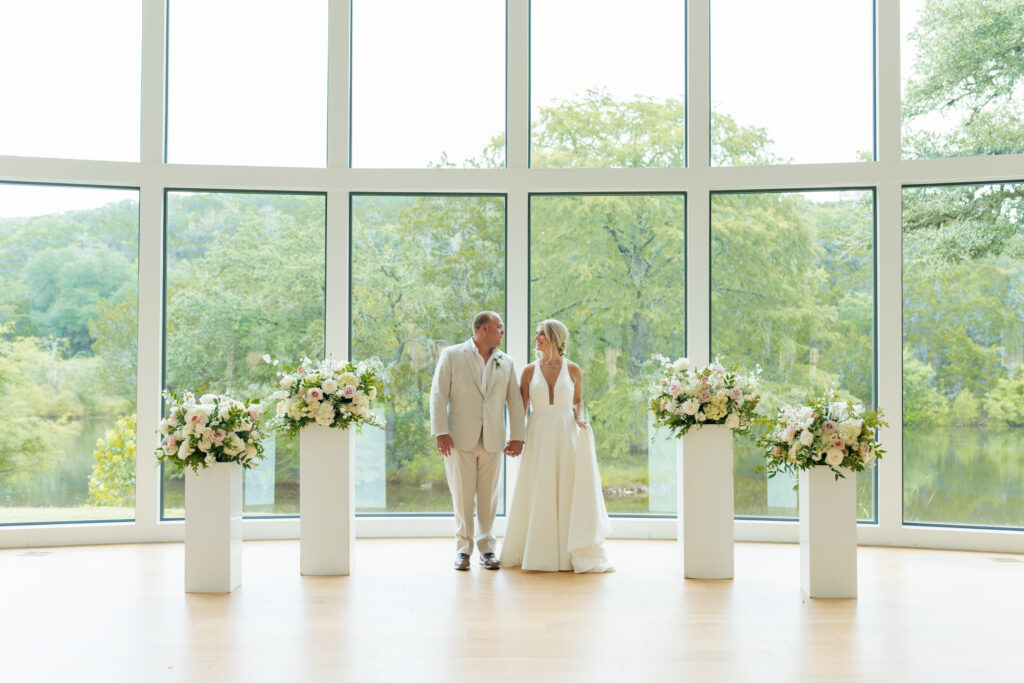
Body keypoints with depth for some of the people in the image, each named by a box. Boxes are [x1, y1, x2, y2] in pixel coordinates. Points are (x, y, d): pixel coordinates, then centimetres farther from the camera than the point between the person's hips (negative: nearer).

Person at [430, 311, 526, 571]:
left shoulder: (506, 363, 11)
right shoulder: (451, 355, 2)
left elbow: (515, 401, 11)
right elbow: (438, 395, -3)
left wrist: (517, 436, 3)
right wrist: (441, 432, -11)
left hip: (492, 440, 3)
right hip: (460, 438, -2)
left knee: (489, 496, 5)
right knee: (462, 495, 1)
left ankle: (487, 548, 15)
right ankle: (463, 548, 12)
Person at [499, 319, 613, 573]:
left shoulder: (573, 370, 2)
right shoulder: (529, 371, 3)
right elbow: (521, 408, 4)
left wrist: (579, 418, -5)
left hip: (566, 435, 0)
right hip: (538, 437, 1)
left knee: (570, 494, 0)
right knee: (538, 496, 3)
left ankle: (573, 553, 9)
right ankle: (539, 552, 14)